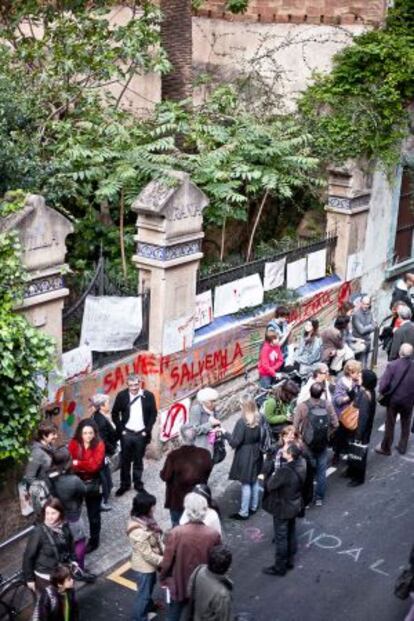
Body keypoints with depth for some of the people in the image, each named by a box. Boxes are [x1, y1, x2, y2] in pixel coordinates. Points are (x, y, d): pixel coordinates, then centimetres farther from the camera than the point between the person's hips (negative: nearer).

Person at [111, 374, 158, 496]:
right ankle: (125, 484, 21)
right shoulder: (121, 395, -5)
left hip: (141, 434, 0)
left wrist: (147, 430, -7)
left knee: (138, 460, 12)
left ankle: (138, 483, 25)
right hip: (126, 433, 0)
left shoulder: (148, 396, -5)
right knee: (125, 460, 9)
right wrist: (121, 429, -5)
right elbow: (115, 413, 1)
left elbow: (153, 414, 0)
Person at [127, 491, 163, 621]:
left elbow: (156, 540, 4)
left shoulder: (144, 521, -9)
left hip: (150, 564, 9)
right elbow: (148, 555, -29)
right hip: (144, 566, -9)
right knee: (143, 593, 13)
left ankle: (149, 605, 59)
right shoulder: (139, 532, -38)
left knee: (149, 587, 33)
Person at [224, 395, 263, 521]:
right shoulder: (259, 419, -5)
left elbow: (235, 442, -20)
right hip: (256, 453, 7)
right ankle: (253, 507, 34)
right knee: (254, 481, 19)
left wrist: (226, 434, -7)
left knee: (246, 483, 3)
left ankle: (244, 512, 13)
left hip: (244, 455, -7)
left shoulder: (242, 422, -25)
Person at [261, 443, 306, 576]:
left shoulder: (285, 471, -35)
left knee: (281, 538, 8)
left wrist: (274, 475, -6)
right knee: (291, 534, 23)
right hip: (295, 505, 8)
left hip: (283, 508, -8)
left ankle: (280, 567, 22)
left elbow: (270, 486, -24)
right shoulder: (301, 463, -11)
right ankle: (290, 561, 39)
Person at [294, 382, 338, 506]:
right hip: (323, 445, 2)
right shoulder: (327, 405, -11)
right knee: (321, 472, 15)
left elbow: (296, 426, -17)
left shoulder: (302, 406, -19)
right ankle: (319, 498, 24)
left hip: (307, 445, -2)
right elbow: (335, 424, -6)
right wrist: (327, 435, 10)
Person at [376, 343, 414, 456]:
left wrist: (382, 393, -2)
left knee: (390, 425, 14)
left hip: (393, 399, -2)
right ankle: (402, 447, 32)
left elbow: (384, 384, -21)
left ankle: (385, 448, 26)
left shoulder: (392, 365, -20)